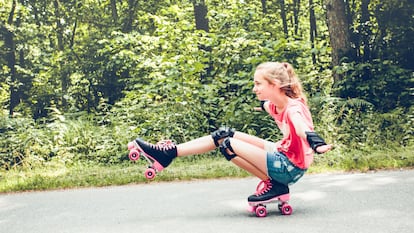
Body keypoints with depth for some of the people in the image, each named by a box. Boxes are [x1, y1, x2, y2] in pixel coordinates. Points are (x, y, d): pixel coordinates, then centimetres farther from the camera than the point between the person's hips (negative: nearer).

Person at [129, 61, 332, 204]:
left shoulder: (293, 108, -22)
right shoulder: (276, 106, 3)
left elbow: (303, 128, -45)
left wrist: (317, 144, -67)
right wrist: (263, 104, 54)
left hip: (289, 168, -9)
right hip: (283, 156, 9)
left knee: (228, 145, -11)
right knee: (225, 134, 4)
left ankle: (272, 184, -5)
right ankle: (169, 153, 4)